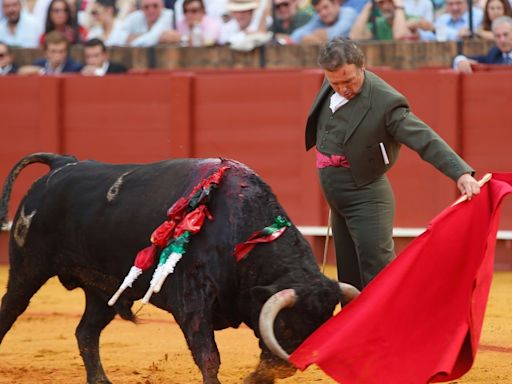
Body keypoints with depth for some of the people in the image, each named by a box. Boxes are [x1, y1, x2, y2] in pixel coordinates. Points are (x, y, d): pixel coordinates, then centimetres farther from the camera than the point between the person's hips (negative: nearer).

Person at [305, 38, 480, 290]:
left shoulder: (385, 102, -24)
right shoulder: (332, 85, -2)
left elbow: (426, 140, -30)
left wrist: (462, 173, -41)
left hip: (365, 196, -8)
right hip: (336, 199, 8)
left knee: (377, 270, -13)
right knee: (350, 278, 15)